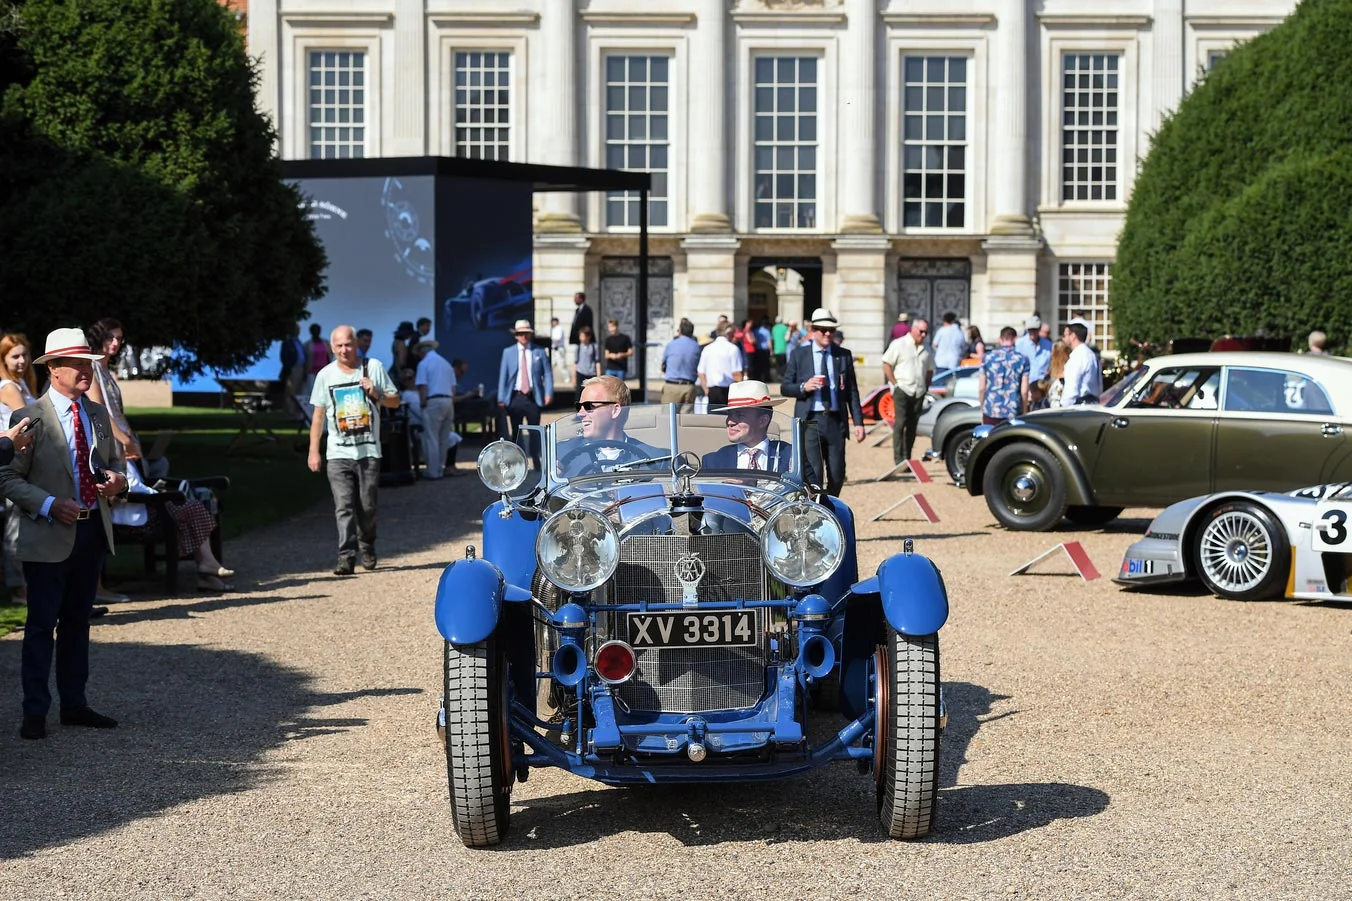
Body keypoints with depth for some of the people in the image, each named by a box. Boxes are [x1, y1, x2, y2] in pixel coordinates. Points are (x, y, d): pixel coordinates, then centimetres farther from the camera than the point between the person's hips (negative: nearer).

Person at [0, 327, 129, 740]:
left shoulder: (99, 415, 11)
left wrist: (116, 482, -1)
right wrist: (50, 505, -21)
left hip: (93, 532, 6)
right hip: (49, 536, -6)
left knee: (78, 622, 14)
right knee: (42, 625, -2)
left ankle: (74, 705, 21)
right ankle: (35, 712, 5)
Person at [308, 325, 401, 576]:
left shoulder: (374, 368, 4)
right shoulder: (325, 375, 7)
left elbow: (395, 402, 9)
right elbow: (318, 415, 10)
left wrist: (376, 394, -12)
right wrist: (313, 451, 5)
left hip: (369, 451, 0)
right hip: (338, 454, 0)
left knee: (367, 506, 4)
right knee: (344, 506, -11)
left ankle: (367, 548, 28)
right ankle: (346, 557, -15)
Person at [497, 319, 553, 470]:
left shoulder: (539, 352, 6)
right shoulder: (508, 352, 6)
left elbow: (547, 374, 4)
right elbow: (503, 376, 4)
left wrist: (548, 393, -11)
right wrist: (501, 398, -3)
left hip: (533, 397, 0)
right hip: (515, 396, 0)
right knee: (516, 431, 5)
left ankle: (537, 462, 7)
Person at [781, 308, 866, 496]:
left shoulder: (844, 355, 10)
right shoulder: (798, 355, 6)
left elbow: (852, 391, 10)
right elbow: (785, 388, 7)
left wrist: (858, 422, 2)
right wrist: (803, 387, -13)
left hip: (836, 422, 2)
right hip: (810, 422, -2)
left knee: (837, 475, 4)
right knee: (813, 474, -10)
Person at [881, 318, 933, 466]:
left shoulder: (926, 349, 14)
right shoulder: (899, 344, -3)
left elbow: (930, 370, 22)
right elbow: (886, 364, -5)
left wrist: (925, 387, 9)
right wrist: (895, 384, -9)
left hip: (918, 393, 5)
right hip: (902, 390, -5)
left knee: (912, 426, 7)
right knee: (900, 423, -10)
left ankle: (907, 458, 13)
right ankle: (898, 460, -11)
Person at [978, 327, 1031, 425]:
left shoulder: (988, 358, 1)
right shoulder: (1022, 359, -2)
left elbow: (981, 388, 3)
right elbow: (1024, 391, -3)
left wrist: (982, 408, 17)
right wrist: (1024, 411, 10)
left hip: (991, 411, 1)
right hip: (1013, 413, -1)